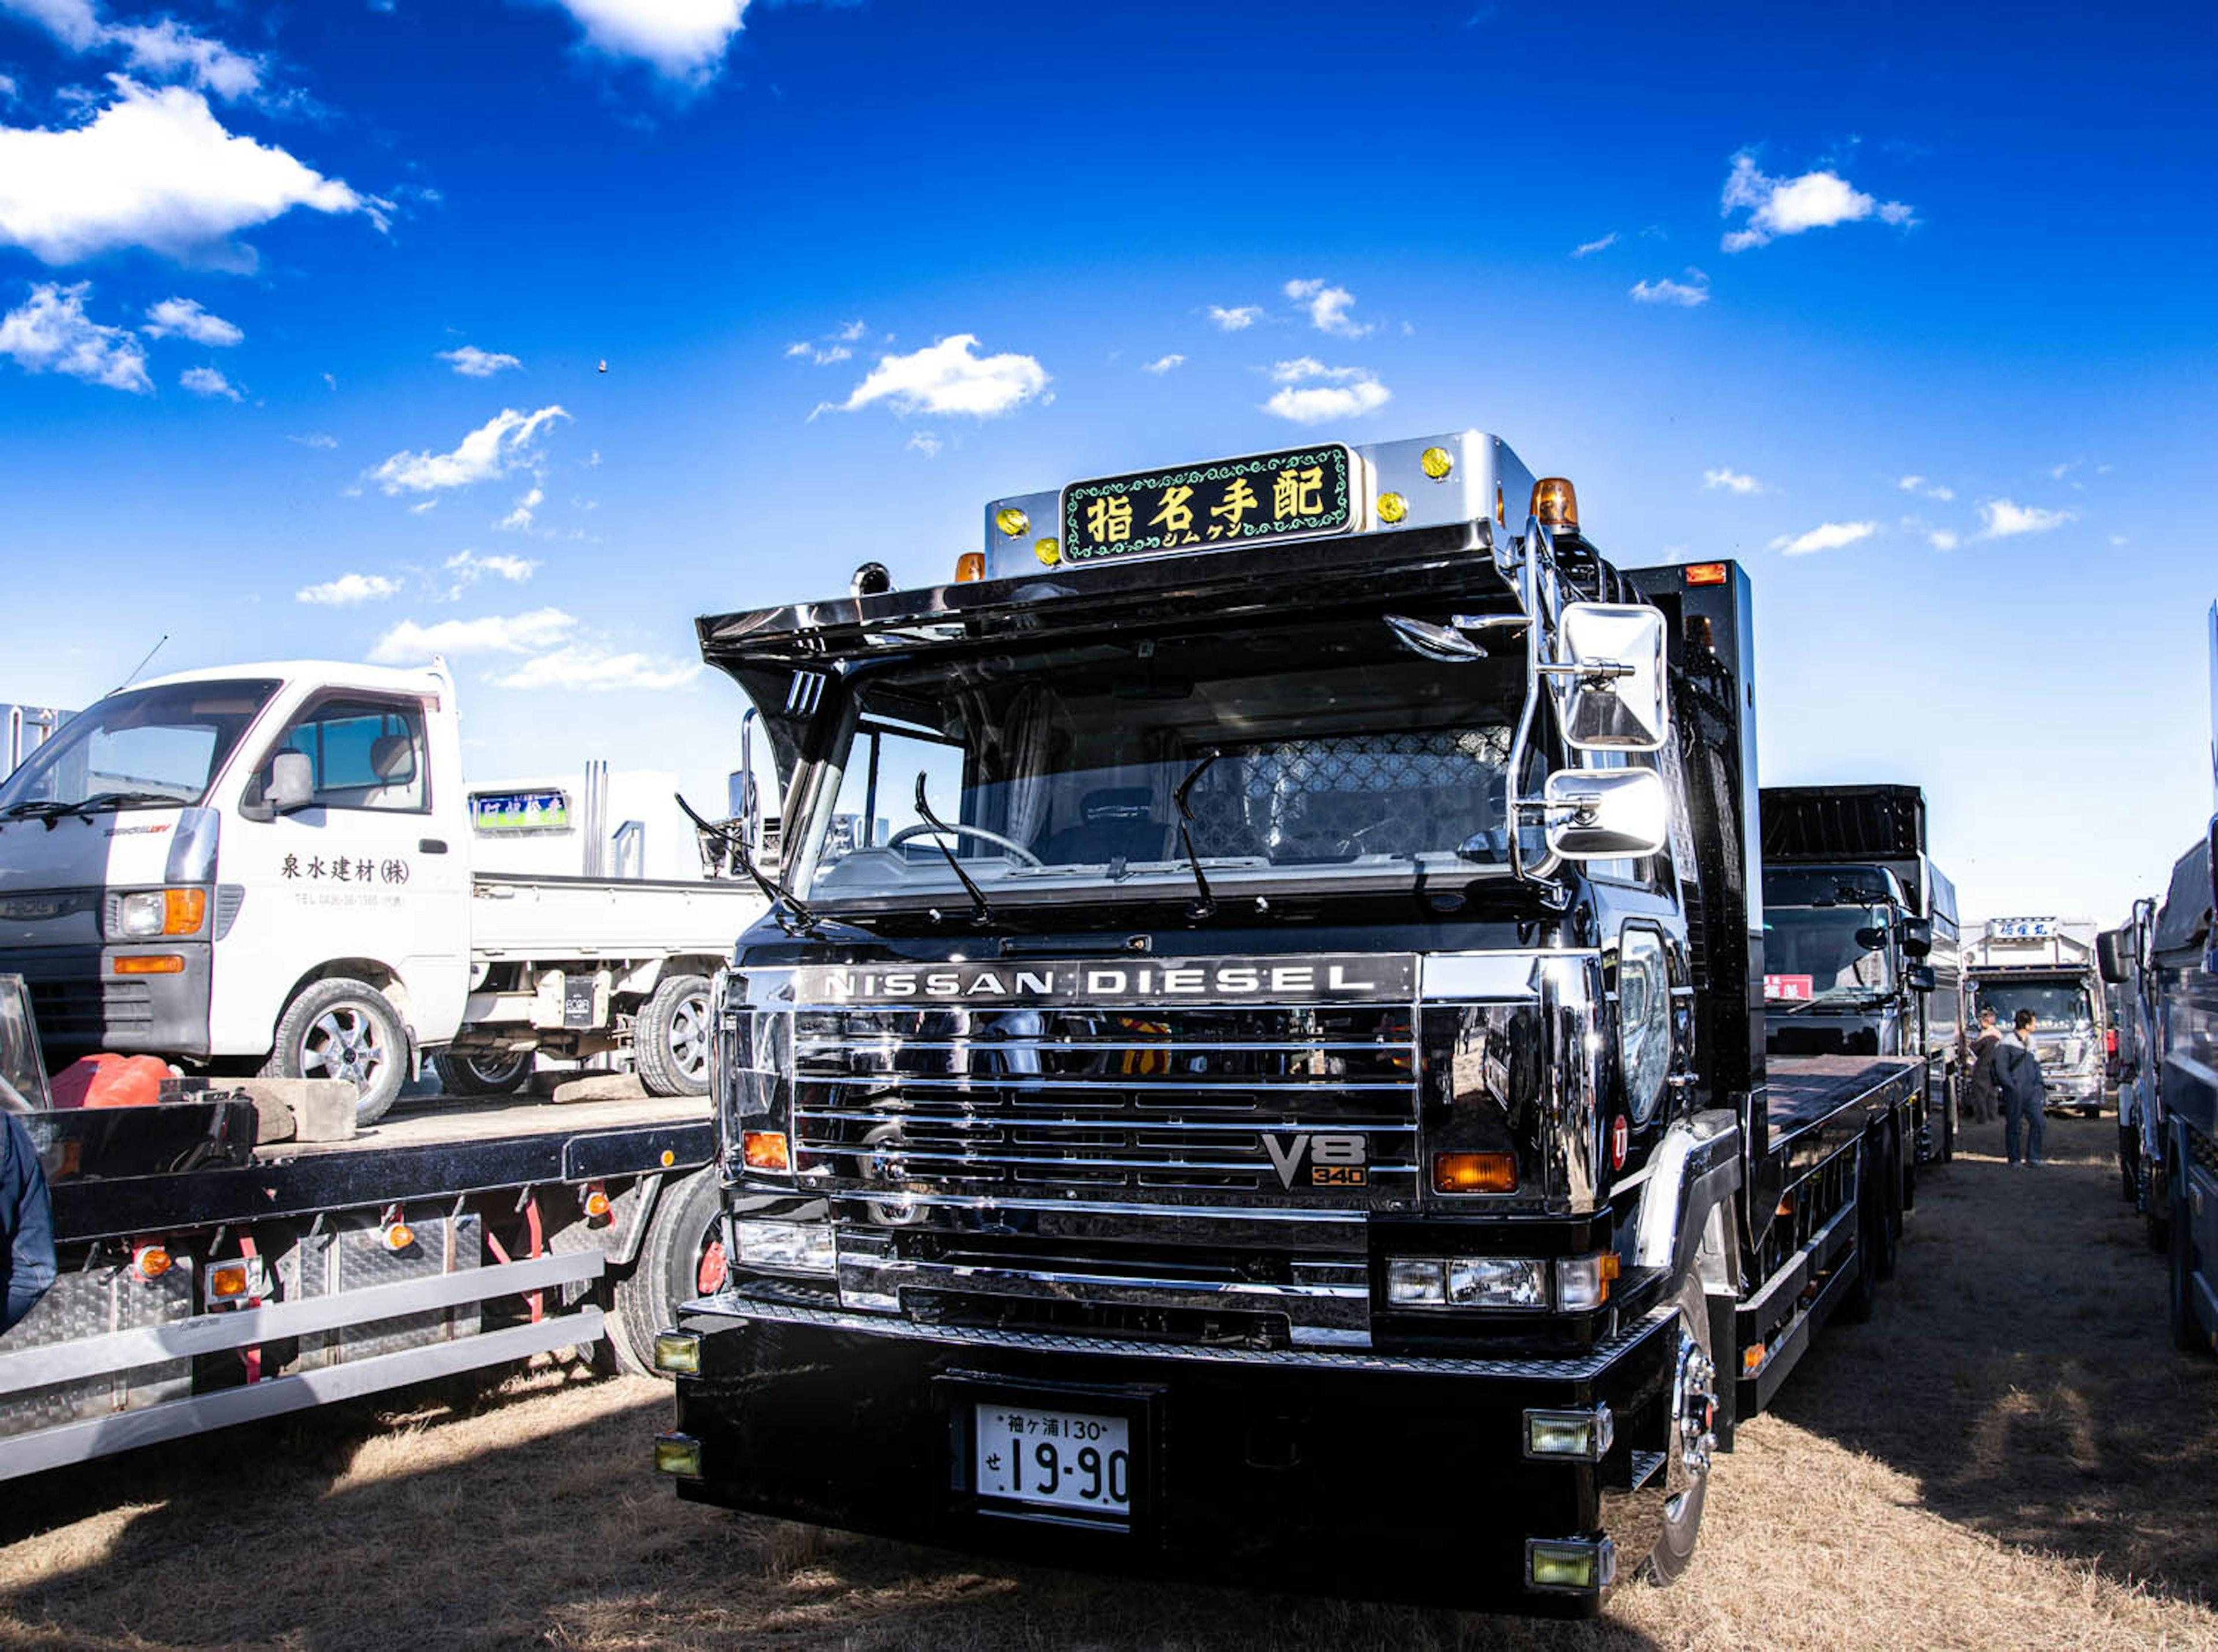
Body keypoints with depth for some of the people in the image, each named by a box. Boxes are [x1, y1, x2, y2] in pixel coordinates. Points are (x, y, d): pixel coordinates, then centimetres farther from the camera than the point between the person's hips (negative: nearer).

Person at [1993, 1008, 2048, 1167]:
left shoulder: (2031, 1042, 14)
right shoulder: (2007, 1044, -9)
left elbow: (2036, 1065, 21)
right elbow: (2001, 1069, -10)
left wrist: (2040, 1085, 12)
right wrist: (2013, 1087, -14)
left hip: (2031, 1089, 6)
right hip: (2014, 1092, -6)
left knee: (2037, 1122, -2)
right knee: (2013, 1125, 1)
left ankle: (2033, 1157, 6)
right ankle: (2013, 1158, 10)